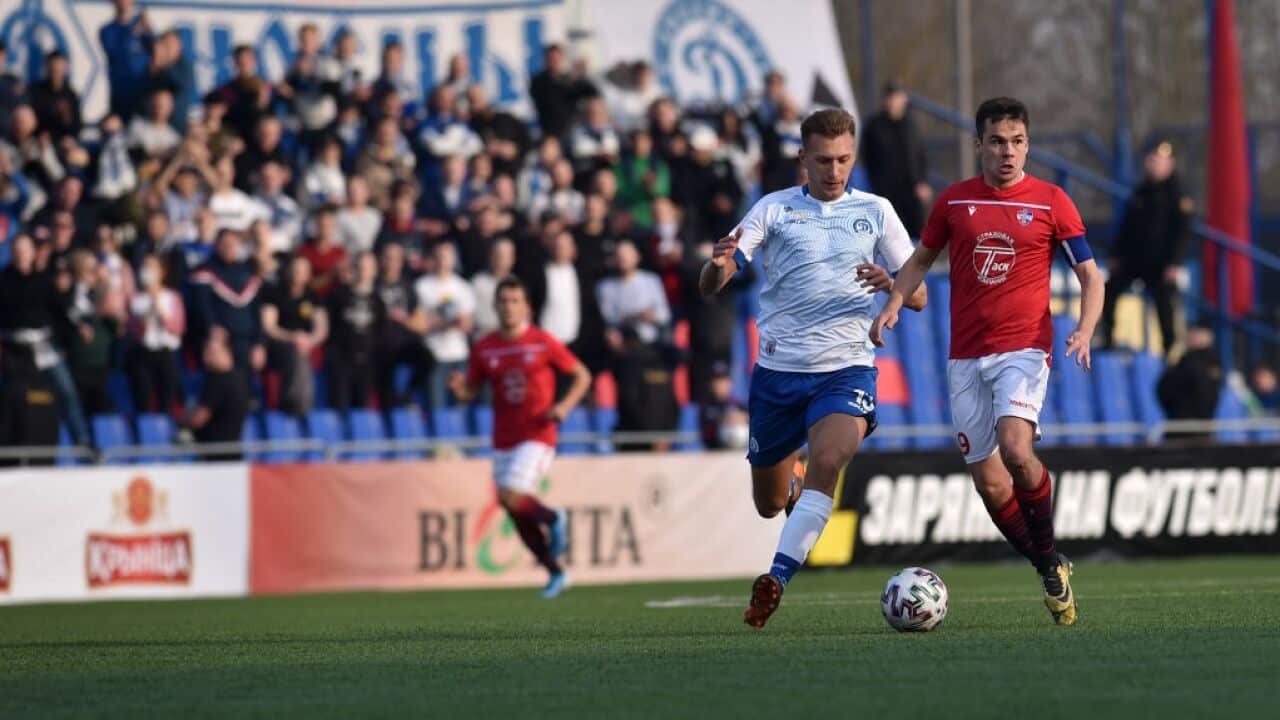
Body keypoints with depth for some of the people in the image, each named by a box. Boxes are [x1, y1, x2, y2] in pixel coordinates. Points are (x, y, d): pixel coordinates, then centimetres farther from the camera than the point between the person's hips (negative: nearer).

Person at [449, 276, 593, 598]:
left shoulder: (543, 343, -5)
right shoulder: (485, 348, 4)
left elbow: (582, 375, 2)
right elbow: (471, 391, 10)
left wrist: (565, 405, -14)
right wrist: (459, 388, -13)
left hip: (537, 436, -5)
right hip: (503, 440, 5)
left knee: (510, 496, -23)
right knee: (518, 517, 6)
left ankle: (553, 518, 7)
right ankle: (555, 573, 23)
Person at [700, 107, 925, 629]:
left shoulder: (875, 212, 7)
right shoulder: (773, 209, 4)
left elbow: (918, 297, 8)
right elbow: (709, 287, -4)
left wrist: (891, 286, -15)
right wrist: (719, 264, -29)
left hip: (846, 367, -1)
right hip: (777, 370, 1)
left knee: (826, 462, -30)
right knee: (770, 504, 9)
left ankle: (776, 580, -34)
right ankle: (794, 489, 47)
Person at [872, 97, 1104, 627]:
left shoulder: (1051, 202, 0)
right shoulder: (954, 201, 8)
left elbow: (1090, 276, 3)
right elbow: (922, 258, 22)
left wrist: (1084, 331, -14)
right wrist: (894, 302, 4)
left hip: (1024, 347, -4)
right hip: (966, 356, 4)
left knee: (1015, 448, -27)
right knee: (988, 481, 1)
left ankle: (1049, 554, -7)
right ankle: (1050, 571, 18)